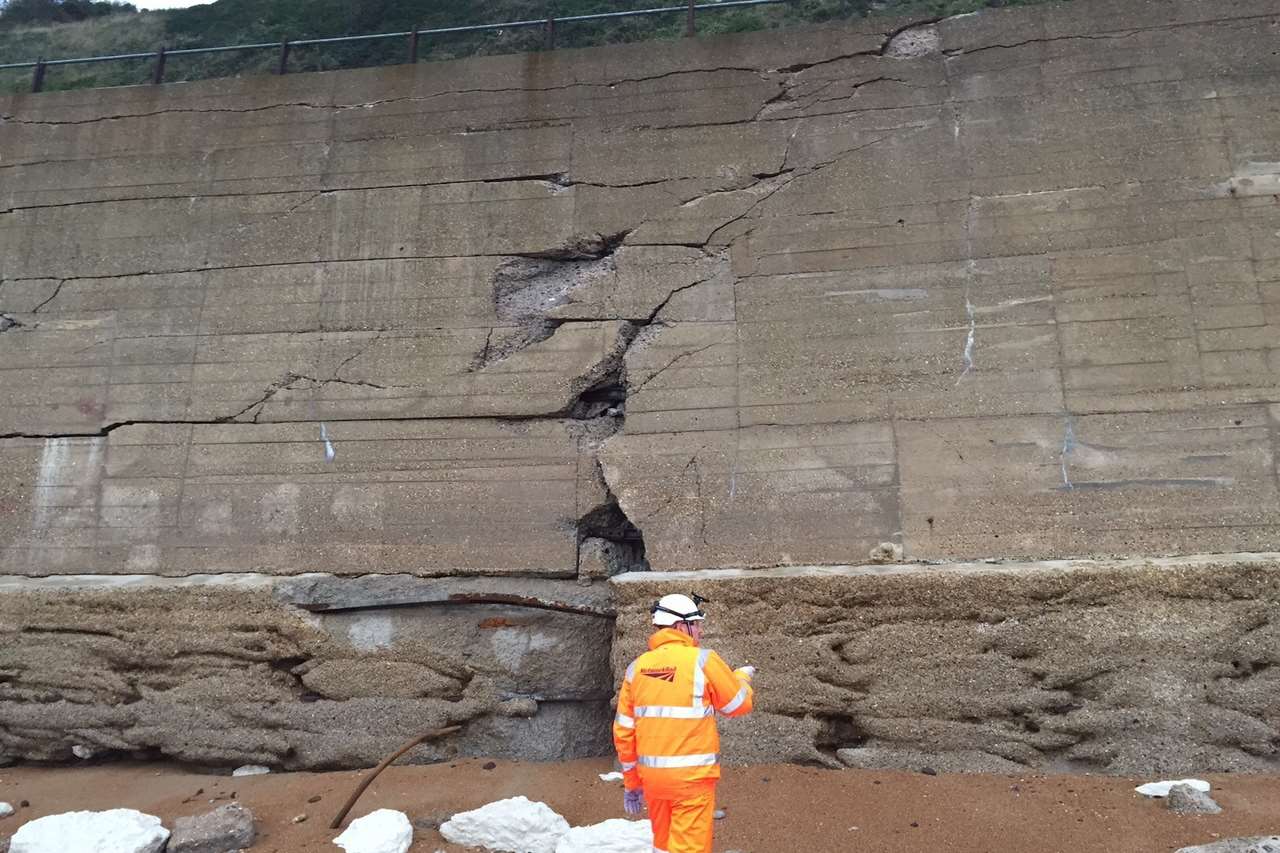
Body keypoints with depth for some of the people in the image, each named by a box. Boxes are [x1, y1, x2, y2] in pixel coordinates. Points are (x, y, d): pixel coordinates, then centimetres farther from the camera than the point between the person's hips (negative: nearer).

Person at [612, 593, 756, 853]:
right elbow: (740, 704, 2)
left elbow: (623, 731, 6)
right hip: (692, 775, -5)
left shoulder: (637, 667, 4)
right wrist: (743, 676, 23)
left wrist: (631, 782, 16)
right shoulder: (703, 660, -10)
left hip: (651, 774, 5)